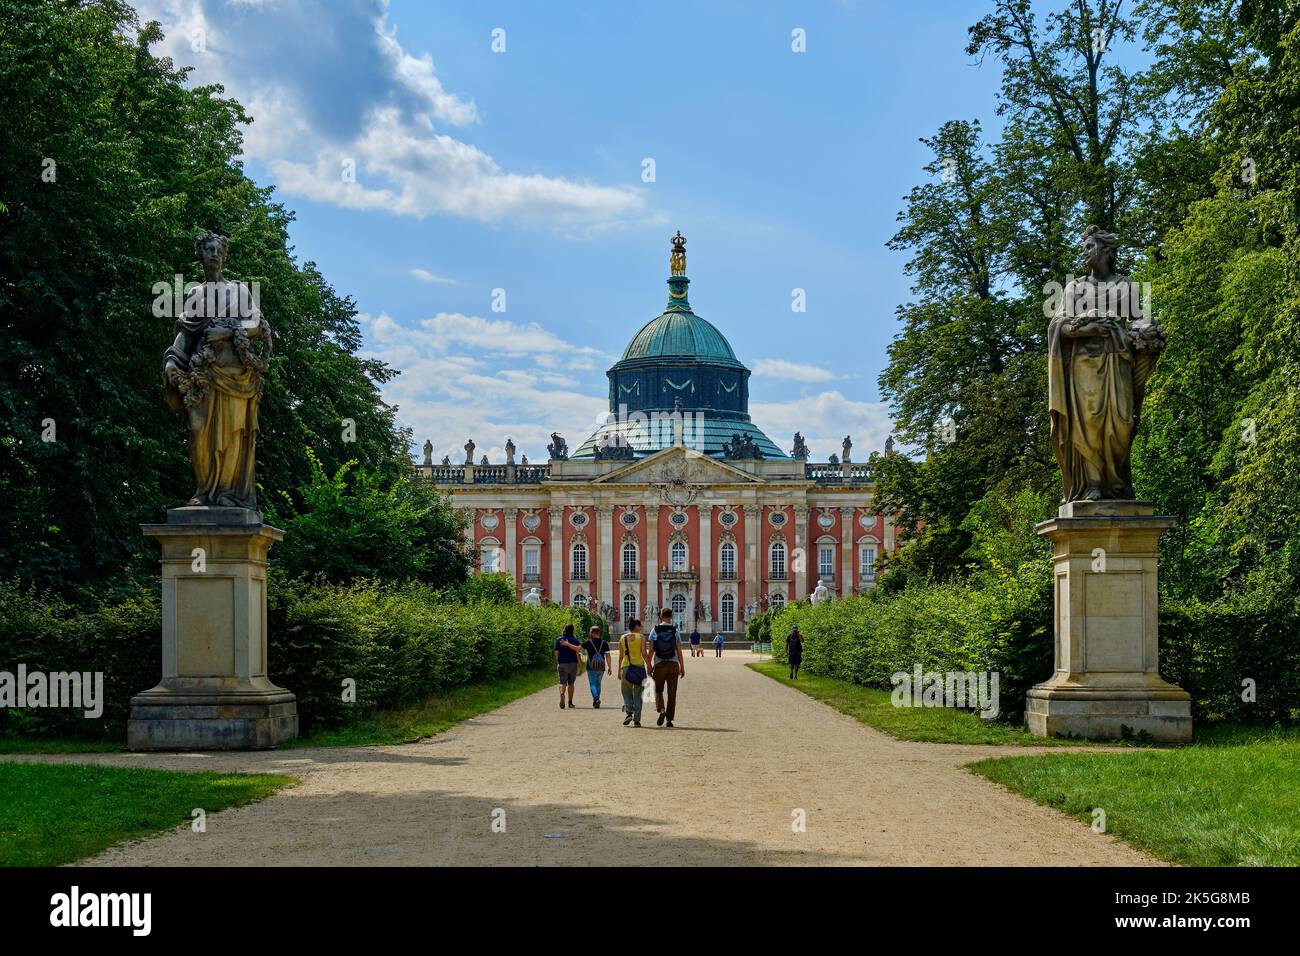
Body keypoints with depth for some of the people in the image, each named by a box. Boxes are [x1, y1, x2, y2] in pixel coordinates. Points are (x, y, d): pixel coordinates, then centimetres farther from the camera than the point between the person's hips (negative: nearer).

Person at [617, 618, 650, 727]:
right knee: (637, 694, 6)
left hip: (626, 667, 2)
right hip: (639, 666, -2)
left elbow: (620, 656, 9)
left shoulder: (623, 638, 8)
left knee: (626, 692, 12)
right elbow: (644, 654, -8)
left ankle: (629, 712, -12)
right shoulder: (641, 637, 0)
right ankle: (636, 720, 4)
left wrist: (619, 671, 14)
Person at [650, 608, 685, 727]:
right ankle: (669, 719, 6)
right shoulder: (675, 631, 1)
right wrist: (682, 667, 7)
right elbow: (679, 651, 1)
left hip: (659, 664, 0)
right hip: (673, 664, 0)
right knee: (672, 693, 7)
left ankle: (661, 710, -14)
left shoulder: (655, 630, 0)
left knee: (658, 690, 12)